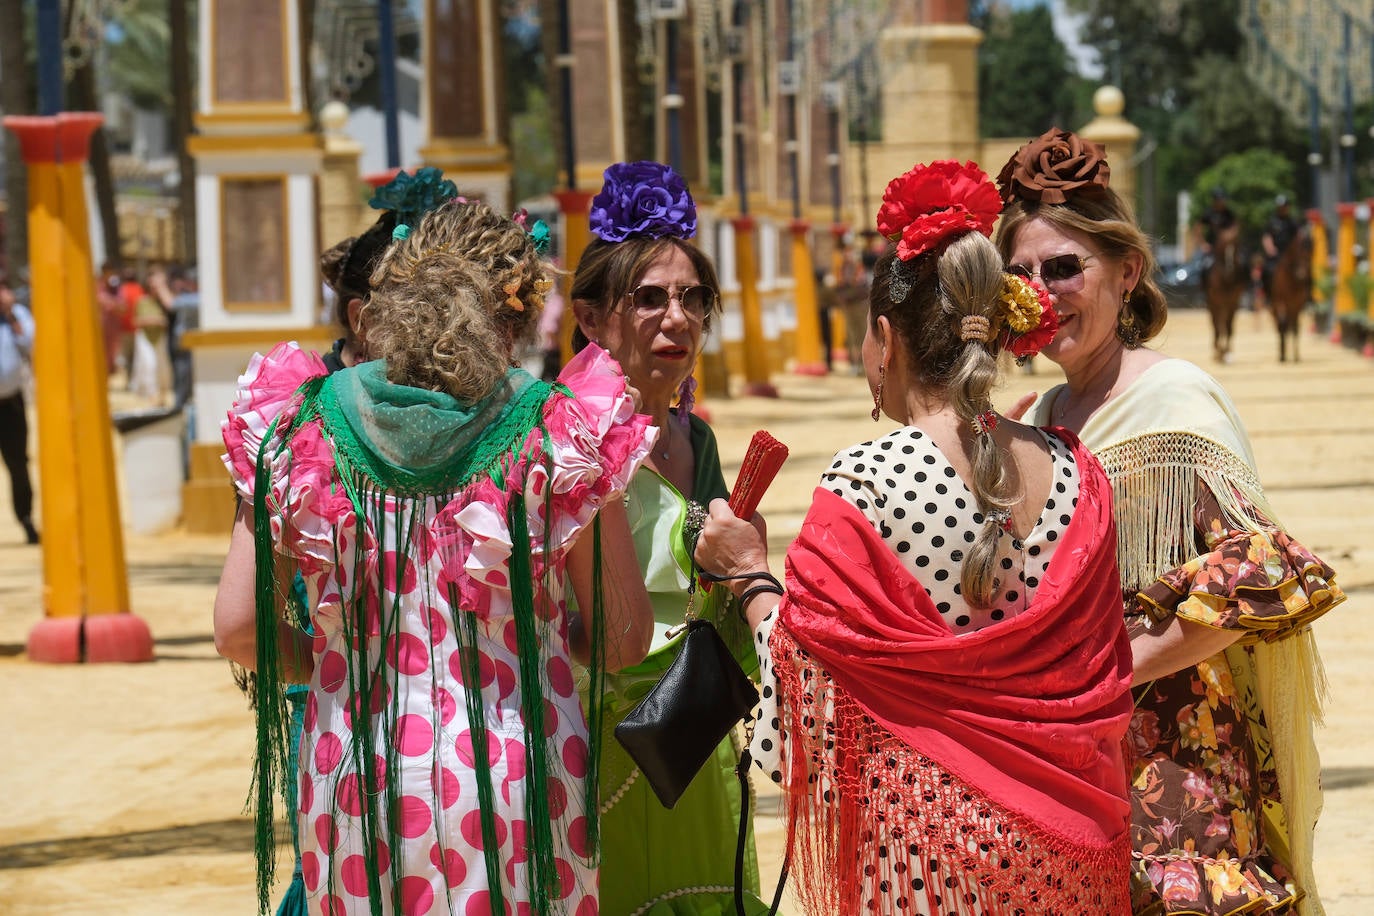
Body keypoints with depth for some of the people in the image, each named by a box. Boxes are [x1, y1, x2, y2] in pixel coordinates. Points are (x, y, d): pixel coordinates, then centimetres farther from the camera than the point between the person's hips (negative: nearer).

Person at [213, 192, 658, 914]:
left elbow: (239, 630, -2)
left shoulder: (299, 429, -3)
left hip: (356, 782, 1)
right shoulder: (561, 432, -5)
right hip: (518, 782, -1)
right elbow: (624, 639, 0)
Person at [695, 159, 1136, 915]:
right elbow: (1103, 675, 5)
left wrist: (750, 576, 2)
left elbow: (808, 690, -12)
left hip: (915, 851, -4)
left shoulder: (861, 485, -16)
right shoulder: (1074, 472, -1)